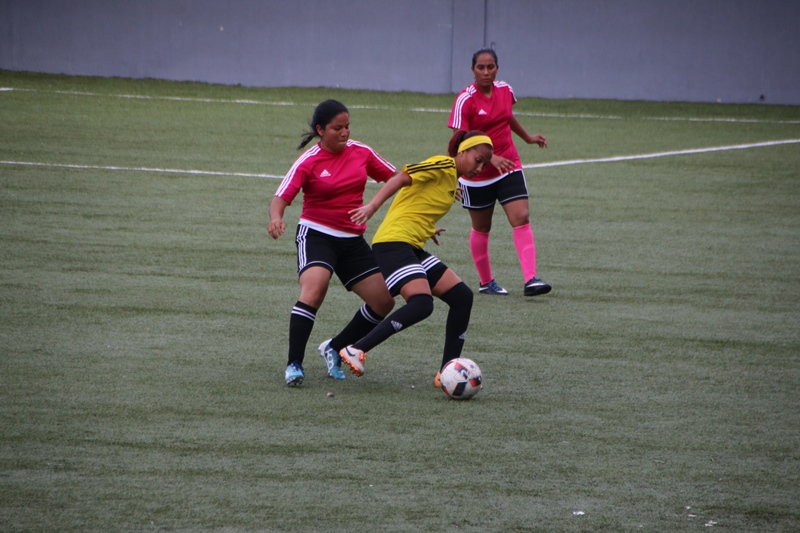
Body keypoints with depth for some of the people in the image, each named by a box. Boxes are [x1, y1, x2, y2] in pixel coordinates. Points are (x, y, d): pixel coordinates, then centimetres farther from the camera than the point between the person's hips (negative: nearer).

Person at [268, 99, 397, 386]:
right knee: (314, 288, -31)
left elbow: (397, 178, 15)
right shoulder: (309, 161, -11)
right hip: (316, 235, -6)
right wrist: (276, 218, -42)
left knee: (384, 301, 1)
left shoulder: (361, 153, 3)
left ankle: (334, 349, 19)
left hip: (353, 240, 6)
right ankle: (294, 365, -26)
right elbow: (281, 197, -20)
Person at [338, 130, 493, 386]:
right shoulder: (443, 165, -8)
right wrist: (372, 207, -27)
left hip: (413, 249, 10)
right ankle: (356, 350, -23)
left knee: (462, 297, 4)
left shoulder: (452, 179, 21)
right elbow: (402, 179, -18)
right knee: (422, 303, -28)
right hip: (393, 242, -10)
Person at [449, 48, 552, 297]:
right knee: (481, 228, 11)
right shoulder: (465, 100, -17)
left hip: (509, 166, 4)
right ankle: (486, 281, 28)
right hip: (478, 174, -4)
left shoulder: (505, 90, 0)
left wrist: (527, 138, 34)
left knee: (521, 218, -12)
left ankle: (530, 279, -19)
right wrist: (491, 157, -33)